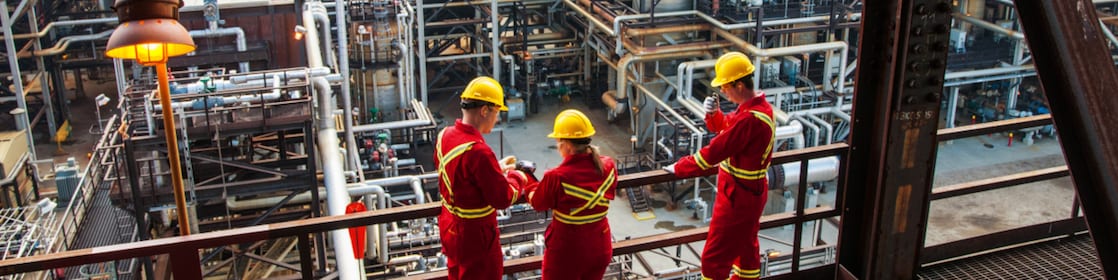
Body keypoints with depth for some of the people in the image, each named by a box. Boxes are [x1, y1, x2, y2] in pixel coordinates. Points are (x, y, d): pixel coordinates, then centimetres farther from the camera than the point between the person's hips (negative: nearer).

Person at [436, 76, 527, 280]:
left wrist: (496, 170, 8)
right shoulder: (477, 151, -31)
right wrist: (515, 178, -4)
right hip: (475, 235, -8)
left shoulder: (445, 135, -5)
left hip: (450, 228, 8)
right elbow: (503, 199, -23)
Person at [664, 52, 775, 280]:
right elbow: (724, 127, 14)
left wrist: (678, 169, -17)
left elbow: (714, 152, -27)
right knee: (746, 245, 26)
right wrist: (713, 114, -8)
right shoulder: (759, 106, 2)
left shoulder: (750, 119, -30)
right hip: (751, 191, 10)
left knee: (714, 258, 0)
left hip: (738, 196, -10)